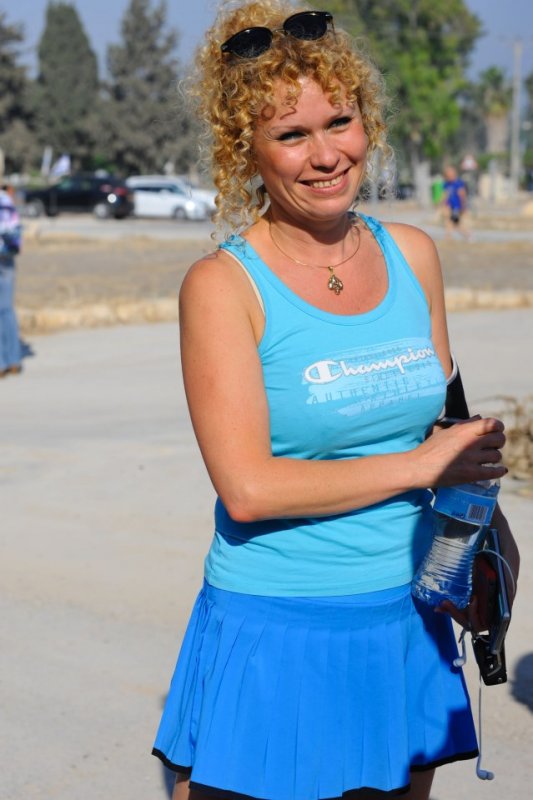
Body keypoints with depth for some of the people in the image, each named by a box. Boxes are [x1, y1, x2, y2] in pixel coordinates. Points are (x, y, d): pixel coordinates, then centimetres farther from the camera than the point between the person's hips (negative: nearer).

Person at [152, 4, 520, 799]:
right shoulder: (222, 284, -10)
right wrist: (421, 466, -12)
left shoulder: (413, 256, 6)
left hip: (407, 623, 5)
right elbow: (249, 487, -18)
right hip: (273, 634, -5)